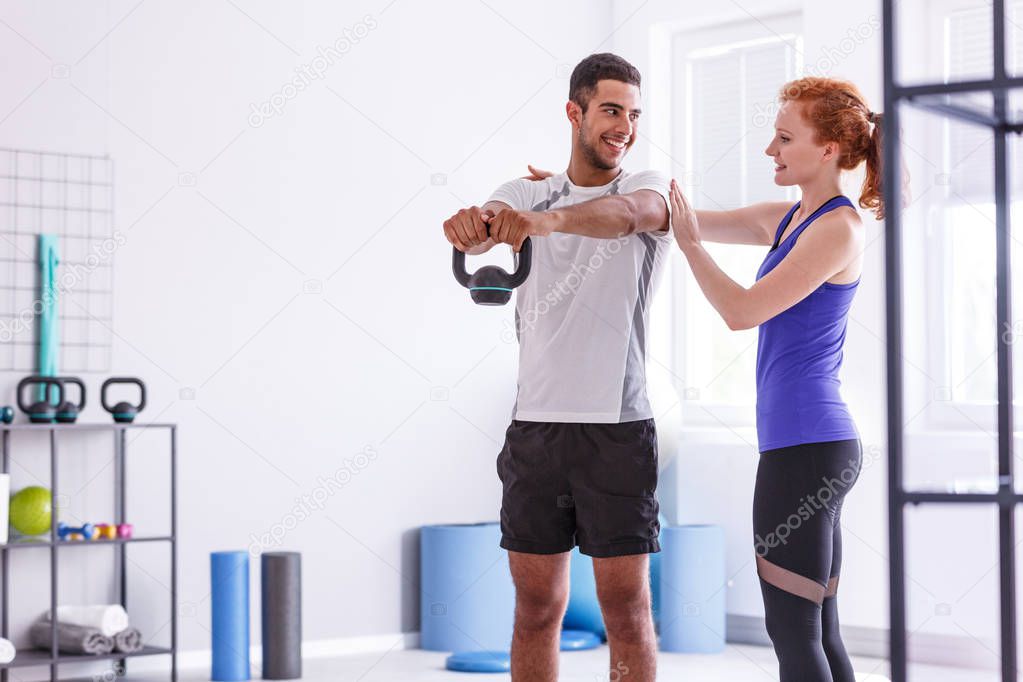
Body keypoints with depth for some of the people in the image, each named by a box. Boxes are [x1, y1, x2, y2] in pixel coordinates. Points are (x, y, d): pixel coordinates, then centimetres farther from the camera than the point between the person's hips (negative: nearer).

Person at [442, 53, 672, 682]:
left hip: (618, 428, -3)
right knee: (537, 607, 8)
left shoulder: (651, 187, 2)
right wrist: (471, 224, -38)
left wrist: (546, 220, -44)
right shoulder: (527, 194, 11)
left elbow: (625, 214, -23)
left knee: (626, 607, 1)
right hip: (536, 424, 3)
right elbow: (481, 231, -12)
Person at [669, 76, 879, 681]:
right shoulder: (788, 219, 14)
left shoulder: (839, 228, -12)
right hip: (811, 445, 9)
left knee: (794, 631, -6)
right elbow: (687, 219, 17)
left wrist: (689, 242, -6)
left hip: (807, 447, -9)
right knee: (819, 631, 12)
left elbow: (742, 311, -16)